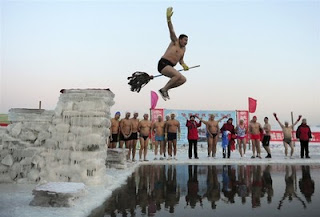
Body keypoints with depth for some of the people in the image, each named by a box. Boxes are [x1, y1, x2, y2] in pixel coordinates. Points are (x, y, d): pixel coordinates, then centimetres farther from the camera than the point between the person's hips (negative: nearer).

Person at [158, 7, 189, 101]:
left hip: (170, 67, 8)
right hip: (163, 64, -8)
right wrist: (169, 18, -24)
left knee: (183, 79, 0)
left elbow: (181, 60, 31)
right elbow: (171, 31, -12)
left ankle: (165, 89, 1)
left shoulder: (183, 49, 20)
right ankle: (164, 89, -15)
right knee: (178, 75, -28)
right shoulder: (175, 42, 1)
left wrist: (184, 65, 9)